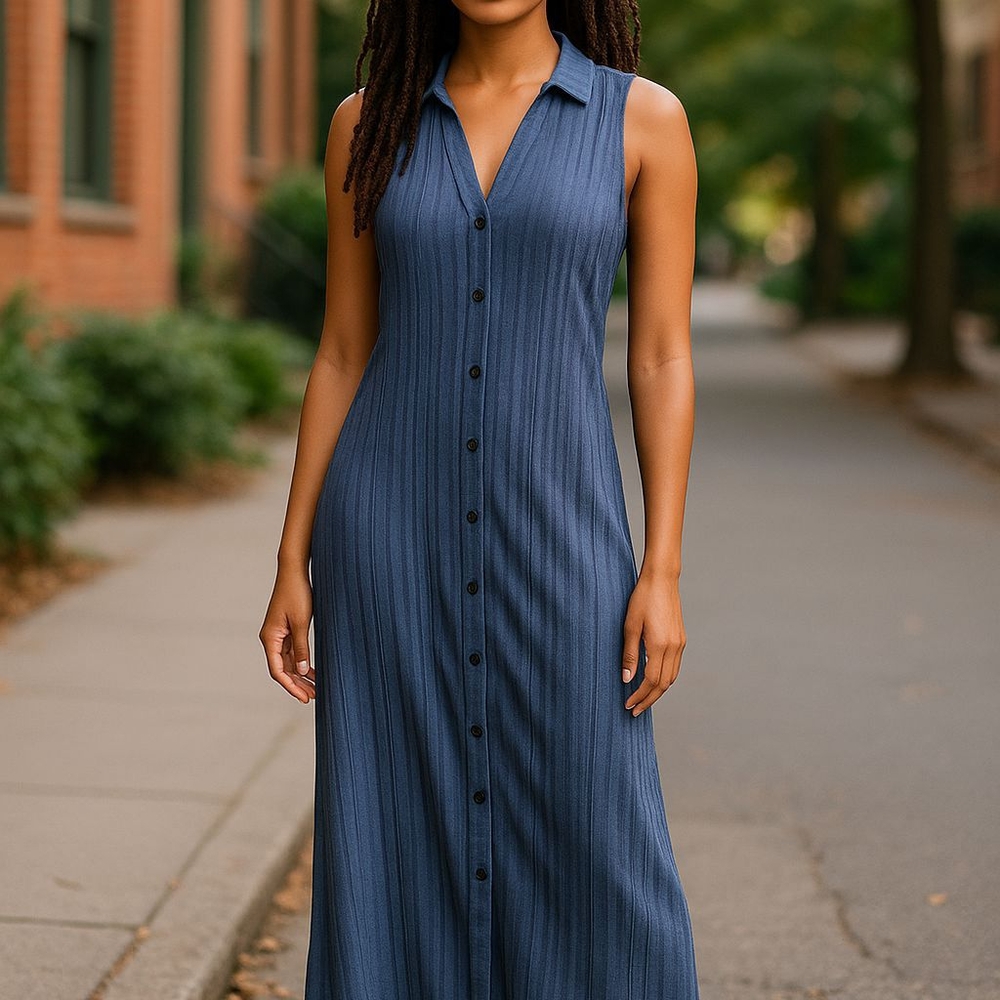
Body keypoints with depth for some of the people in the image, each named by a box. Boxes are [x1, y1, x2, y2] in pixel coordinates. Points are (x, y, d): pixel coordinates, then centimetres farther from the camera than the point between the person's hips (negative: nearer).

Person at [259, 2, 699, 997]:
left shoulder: (645, 118, 0)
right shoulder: (369, 122, 5)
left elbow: (664, 358, -1)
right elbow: (342, 357, 7)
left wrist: (663, 571, -6)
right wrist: (293, 565, 4)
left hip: (553, 533, -1)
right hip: (394, 536, 1)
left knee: (597, 869, 0)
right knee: (394, 855, 4)